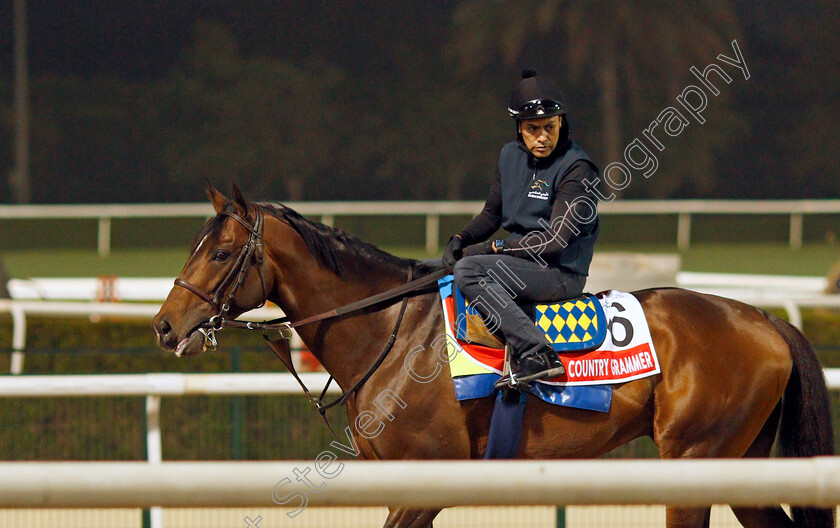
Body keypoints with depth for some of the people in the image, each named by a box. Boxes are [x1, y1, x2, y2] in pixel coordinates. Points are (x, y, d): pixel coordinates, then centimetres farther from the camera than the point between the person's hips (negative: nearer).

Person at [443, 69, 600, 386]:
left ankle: (535, 354, -37)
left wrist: (493, 248, -18)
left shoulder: (576, 168, -15)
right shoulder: (510, 156, 7)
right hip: (519, 262, 9)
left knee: (468, 270, -30)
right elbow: (492, 214, 19)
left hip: (561, 273, -9)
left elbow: (556, 240, -20)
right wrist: (461, 239, -2)